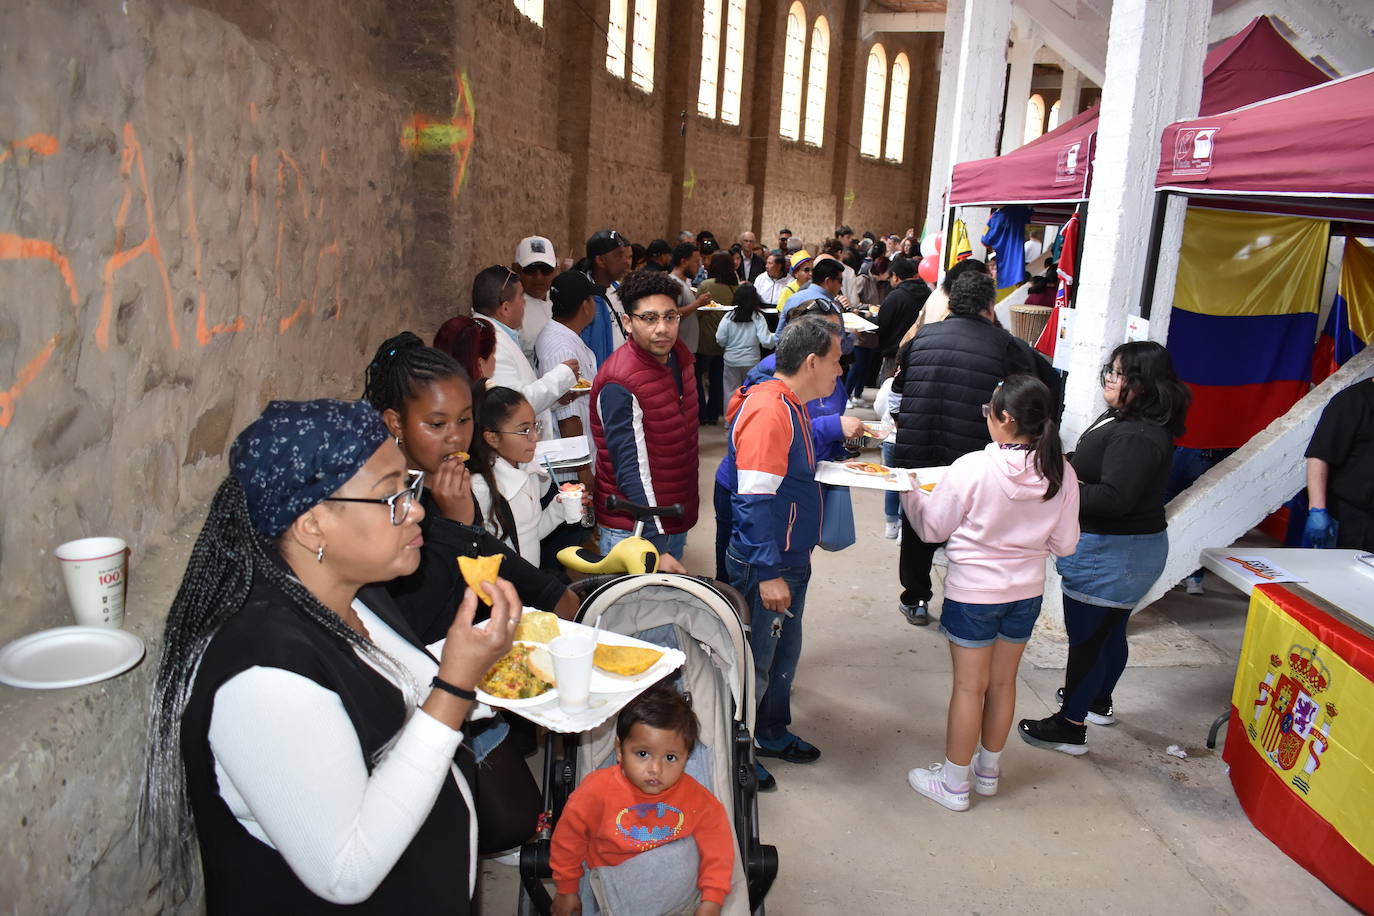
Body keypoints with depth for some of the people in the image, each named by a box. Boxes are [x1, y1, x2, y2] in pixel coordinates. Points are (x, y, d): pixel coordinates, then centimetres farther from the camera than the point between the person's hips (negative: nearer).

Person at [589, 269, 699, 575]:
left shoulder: (680, 356, 0)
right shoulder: (619, 383, -24)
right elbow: (631, 469, -24)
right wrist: (656, 549, -25)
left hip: (677, 515, 8)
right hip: (634, 528, -7)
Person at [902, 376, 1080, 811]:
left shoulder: (972, 468, -22)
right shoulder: (1062, 474, -10)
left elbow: (932, 529, -10)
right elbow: (1064, 544, 0)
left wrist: (909, 491, 7)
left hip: (973, 592, -4)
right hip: (1027, 592, 5)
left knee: (969, 685, 8)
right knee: (1002, 682, 19)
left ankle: (954, 783, 22)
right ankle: (989, 770, 37)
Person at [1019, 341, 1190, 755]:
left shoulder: (1137, 437, -25)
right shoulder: (1121, 418, 8)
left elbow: (1113, 498, -30)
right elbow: (1094, 465, 20)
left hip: (1111, 554, -11)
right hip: (1131, 547, 11)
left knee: (1085, 638, 0)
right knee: (1110, 631, 25)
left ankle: (1071, 727, 12)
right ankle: (1099, 702, 44)